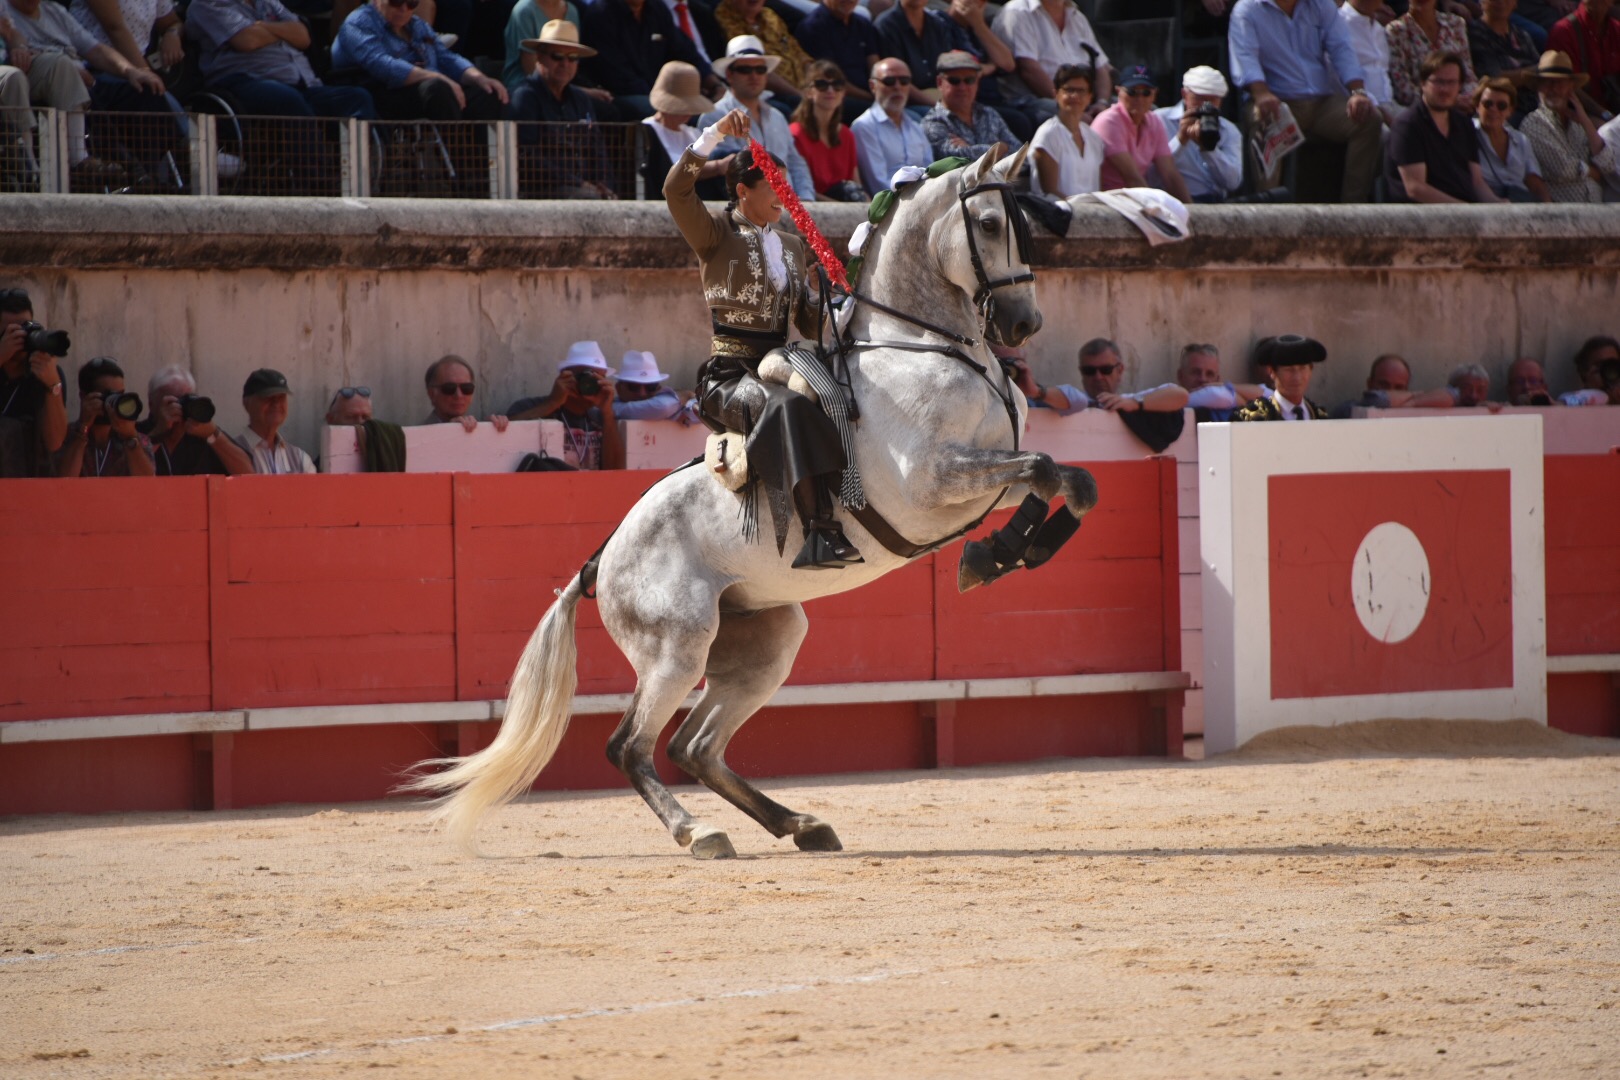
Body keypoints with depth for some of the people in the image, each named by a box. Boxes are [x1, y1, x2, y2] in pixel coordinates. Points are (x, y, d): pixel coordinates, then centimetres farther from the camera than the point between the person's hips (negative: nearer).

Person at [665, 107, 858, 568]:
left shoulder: (791, 245, 20)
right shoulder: (717, 234, 2)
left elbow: (808, 321, 18)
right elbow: (676, 190, -17)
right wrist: (716, 134, -23)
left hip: (778, 367, 7)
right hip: (729, 372, -7)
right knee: (788, 407, -37)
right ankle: (820, 533, -47)